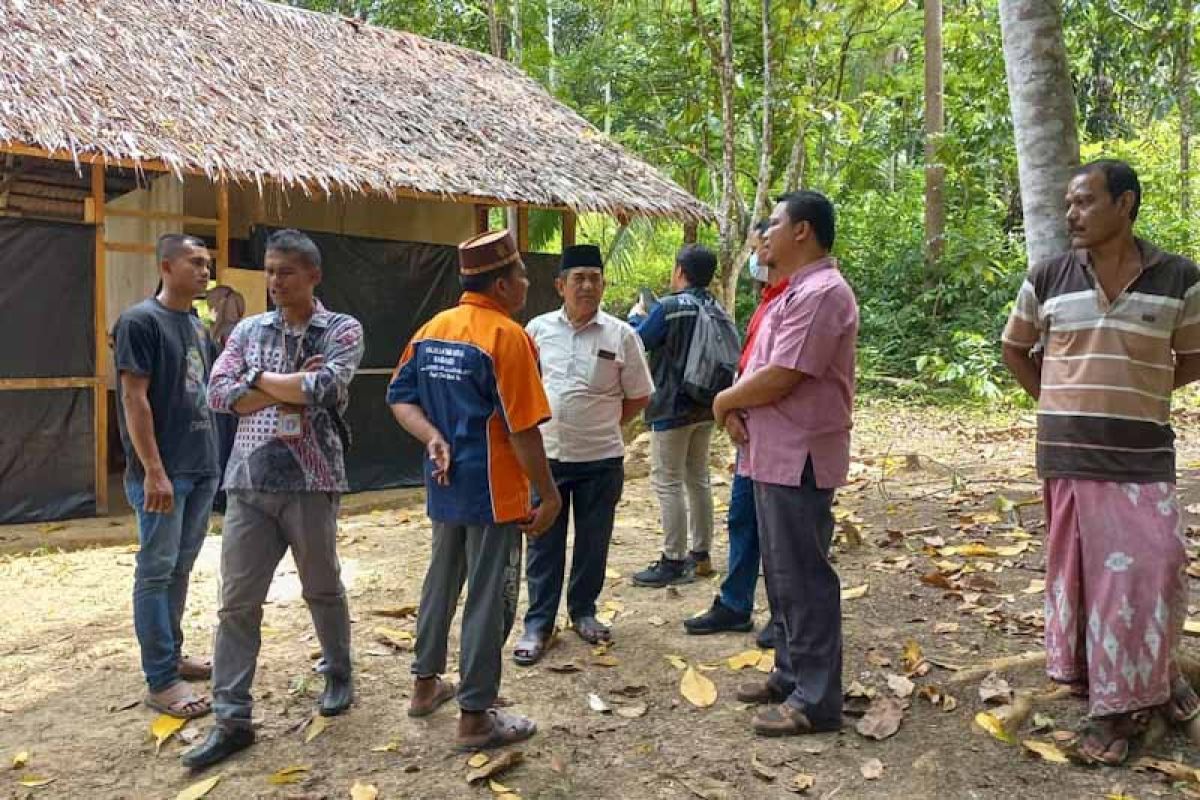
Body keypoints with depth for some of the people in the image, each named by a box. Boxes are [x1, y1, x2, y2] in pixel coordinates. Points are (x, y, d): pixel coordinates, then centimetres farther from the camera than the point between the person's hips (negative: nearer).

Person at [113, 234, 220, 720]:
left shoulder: (198, 326, 13)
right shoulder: (141, 321, -10)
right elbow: (134, 399, -15)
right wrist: (154, 471, -19)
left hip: (202, 469, 8)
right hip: (163, 473, -8)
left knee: (180, 569, 16)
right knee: (156, 572, -1)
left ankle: (170, 654, 29)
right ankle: (161, 681, 5)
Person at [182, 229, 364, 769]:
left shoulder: (342, 330, -1)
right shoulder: (248, 329, 11)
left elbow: (320, 389, -17)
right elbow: (218, 393, -1)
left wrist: (259, 378, -4)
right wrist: (290, 388, -10)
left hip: (310, 480, -3)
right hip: (248, 480, 3)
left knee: (322, 589, 13)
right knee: (237, 600, 3)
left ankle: (338, 676, 36)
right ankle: (231, 719, 12)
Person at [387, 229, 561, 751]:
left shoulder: (431, 329, 6)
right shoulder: (507, 336, -18)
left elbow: (400, 396, 7)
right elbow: (522, 429, -19)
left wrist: (433, 437, -6)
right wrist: (549, 495, -11)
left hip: (445, 486, 8)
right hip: (494, 492, -8)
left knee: (442, 581, 22)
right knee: (489, 600, 3)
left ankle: (426, 684, 37)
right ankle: (476, 717, 12)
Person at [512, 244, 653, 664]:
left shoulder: (621, 335, -4)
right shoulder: (538, 329, 1)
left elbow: (639, 396, 4)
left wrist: (602, 424, 3)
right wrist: (541, 423, 6)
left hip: (601, 458, 0)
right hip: (547, 456, 1)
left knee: (593, 542, 12)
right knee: (544, 542, 7)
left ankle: (583, 611, 31)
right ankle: (538, 623, 19)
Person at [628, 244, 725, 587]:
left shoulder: (668, 307, -16)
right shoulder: (715, 308, 5)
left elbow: (635, 343, -8)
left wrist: (636, 317, 13)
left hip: (673, 408, -8)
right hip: (705, 406, 8)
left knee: (667, 483, -3)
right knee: (698, 478, 15)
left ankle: (674, 562, 0)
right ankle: (700, 554, 23)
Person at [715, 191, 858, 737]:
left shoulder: (820, 293, -17)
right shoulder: (795, 291, 17)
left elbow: (778, 379, -22)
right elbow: (762, 369, 17)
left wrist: (725, 401, -6)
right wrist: (737, 407, -2)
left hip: (798, 458, -10)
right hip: (773, 454, 10)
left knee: (803, 578, -2)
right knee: (782, 574, 17)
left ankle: (816, 700, 9)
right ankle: (790, 675, 30)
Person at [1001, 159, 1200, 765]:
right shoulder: (1047, 277, 0)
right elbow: (1015, 350, 13)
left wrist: (1135, 393, 1)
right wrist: (1059, 402, 6)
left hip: (1144, 454, 0)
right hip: (1069, 452, 1)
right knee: (1082, 570, 6)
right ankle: (1113, 701, 21)